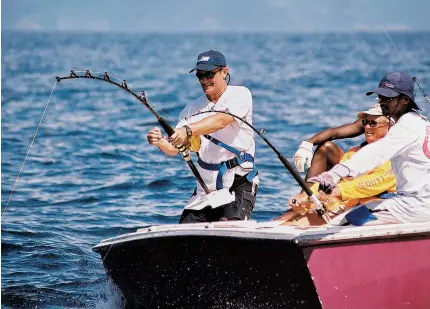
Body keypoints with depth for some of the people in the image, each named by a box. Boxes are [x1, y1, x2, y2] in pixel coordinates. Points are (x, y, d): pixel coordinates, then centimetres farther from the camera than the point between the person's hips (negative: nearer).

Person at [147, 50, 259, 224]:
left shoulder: (239, 94, -5)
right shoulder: (193, 108, 8)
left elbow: (221, 120, -26)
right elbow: (174, 149, 1)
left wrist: (188, 130, -41)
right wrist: (160, 142, -23)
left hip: (239, 181, -5)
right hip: (206, 186, 5)